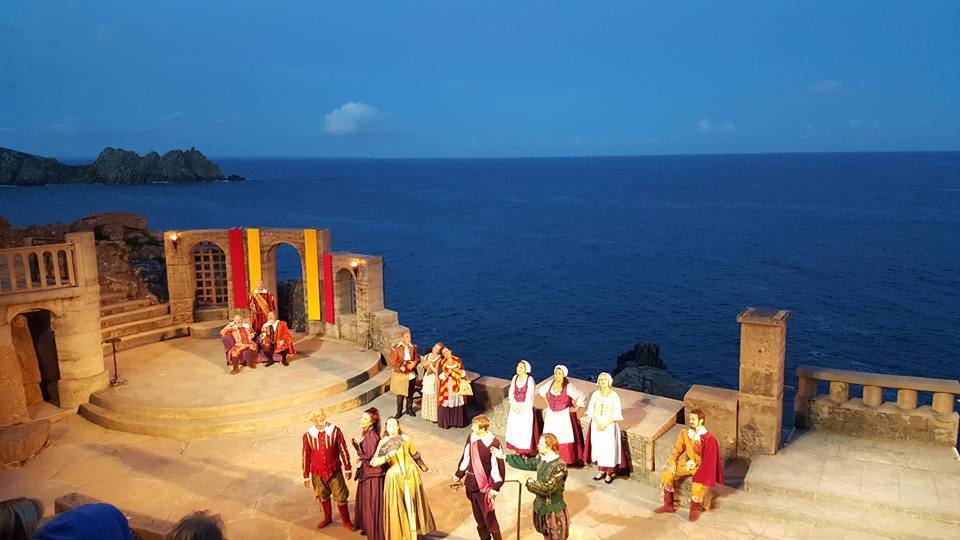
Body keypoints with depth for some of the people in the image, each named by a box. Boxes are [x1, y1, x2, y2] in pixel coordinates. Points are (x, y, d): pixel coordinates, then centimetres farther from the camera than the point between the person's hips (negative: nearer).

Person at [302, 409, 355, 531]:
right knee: (323, 497, 18)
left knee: (341, 497, 5)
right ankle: (327, 518, 41)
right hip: (317, 473, 1)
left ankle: (346, 521, 23)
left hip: (335, 471, -1)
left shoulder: (335, 431, -11)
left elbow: (343, 450, -3)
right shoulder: (308, 436, -8)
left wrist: (347, 468, 2)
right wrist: (306, 476, 6)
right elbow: (306, 456, 1)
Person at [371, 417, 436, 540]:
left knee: (412, 503, 13)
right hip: (394, 477, -2)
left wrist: (425, 468, 21)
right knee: (397, 506, 6)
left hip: (410, 474, 2)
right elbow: (374, 462, -13)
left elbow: (415, 455, 12)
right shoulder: (383, 443, -5)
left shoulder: (405, 438, -1)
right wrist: (388, 456, -26)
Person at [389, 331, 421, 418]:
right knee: (400, 394, 4)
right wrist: (400, 367, -24)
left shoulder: (413, 347, 0)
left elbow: (417, 358, 4)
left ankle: (409, 409, 32)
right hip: (400, 374, -3)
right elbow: (393, 361, -11)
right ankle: (399, 411, 19)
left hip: (411, 374, 3)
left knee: (410, 393, 14)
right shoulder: (396, 349, -11)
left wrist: (414, 363, -17)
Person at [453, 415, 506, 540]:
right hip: (471, 483, 6)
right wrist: (459, 474, 18)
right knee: (478, 515, 18)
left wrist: (496, 487, -15)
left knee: (488, 516, 5)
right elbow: (466, 457, 12)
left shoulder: (493, 444, -21)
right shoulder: (471, 437, -2)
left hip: (484, 485, -6)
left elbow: (498, 467, -16)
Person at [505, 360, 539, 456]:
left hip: (526, 408, -5)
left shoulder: (530, 380, -14)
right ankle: (518, 449, 22)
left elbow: (529, 396, -14)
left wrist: (522, 408, -12)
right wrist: (513, 405, -7)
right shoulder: (515, 378, 1)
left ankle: (526, 451, 11)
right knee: (514, 428, 9)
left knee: (525, 429, -1)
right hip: (515, 407, 5)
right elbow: (511, 393, 4)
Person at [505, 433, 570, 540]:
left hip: (554, 510, -7)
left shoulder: (559, 466, -26)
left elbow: (547, 488, -29)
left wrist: (528, 482, -22)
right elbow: (525, 463, 9)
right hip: (541, 506, 7)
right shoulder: (541, 459, -3)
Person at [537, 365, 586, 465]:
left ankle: (565, 460, 10)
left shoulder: (568, 387, -21)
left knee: (564, 437, 0)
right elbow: (541, 391, 15)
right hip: (551, 414, 5)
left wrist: (575, 408, -11)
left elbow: (581, 397, -21)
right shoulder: (550, 383, -5)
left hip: (564, 415, -5)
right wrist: (547, 402, 14)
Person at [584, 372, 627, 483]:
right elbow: (590, 410, 0)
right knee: (598, 448, 10)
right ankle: (601, 470, 27)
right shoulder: (595, 394, -2)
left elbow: (616, 414, -10)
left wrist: (606, 424, -16)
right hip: (596, 425, 3)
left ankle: (609, 473, 16)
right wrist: (597, 423, -12)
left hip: (609, 425, -3)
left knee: (609, 449, 1)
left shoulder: (614, 396, -11)